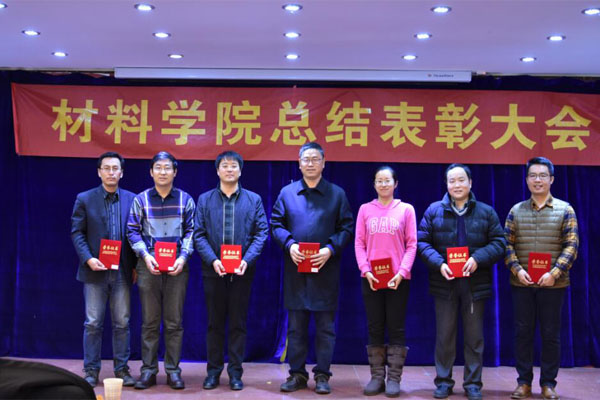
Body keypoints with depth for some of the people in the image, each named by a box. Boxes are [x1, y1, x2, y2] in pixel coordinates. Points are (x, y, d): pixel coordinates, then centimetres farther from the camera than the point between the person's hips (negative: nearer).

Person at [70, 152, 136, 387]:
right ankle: (91, 371, 12)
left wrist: (135, 265, -1)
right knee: (93, 323, 3)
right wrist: (88, 259, -13)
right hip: (95, 270, -1)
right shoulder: (85, 199, 2)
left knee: (122, 323, 6)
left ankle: (121, 369, 15)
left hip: (122, 271, 1)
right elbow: (76, 233, 0)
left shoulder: (131, 200, 5)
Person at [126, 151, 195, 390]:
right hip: (149, 266, 0)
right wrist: (145, 255, -11)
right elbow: (133, 231, 3)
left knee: (174, 322, 4)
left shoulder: (185, 200, 5)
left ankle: (173, 370, 12)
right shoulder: (141, 200, 5)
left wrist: (183, 257, -10)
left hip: (177, 267, 0)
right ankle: (148, 370, 12)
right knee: (150, 321, 5)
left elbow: (191, 232, 4)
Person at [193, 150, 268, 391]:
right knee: (214, 322, 8)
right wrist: (212, 260, -13)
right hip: (213, 270, 0)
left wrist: (247, 260, -14)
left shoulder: (254, 200, 5)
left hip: (242, 271, 0)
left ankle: (235, 371, 14)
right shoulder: (205, 199, 6)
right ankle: (213, 370, 17)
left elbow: (261, 233, 0)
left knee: (238, 323, 5)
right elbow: (198, 234, 1)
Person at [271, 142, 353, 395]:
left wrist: (330, 249, -13)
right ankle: (297, 374, 18)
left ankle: (322, 375, 13)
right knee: (295, 325, 8)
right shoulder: (287, 193, 8)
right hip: (295, 269, 1)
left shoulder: (337, 194, 5)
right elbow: (276, 224, 8)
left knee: (325, 325, 4)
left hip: (325, 270, -1)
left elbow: (346, 228, 2)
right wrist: (289, 244, -10)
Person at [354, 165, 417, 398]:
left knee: (396, 328, 2)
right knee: (375, 328, 5)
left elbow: (411, 245, 0)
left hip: (398, 278, -1)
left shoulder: (406, 209, 4)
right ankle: (376, 377, 12)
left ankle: (394, 378, 7)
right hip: (371, 278, 1)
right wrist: (365, 270, -10)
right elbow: (359, 243, 4)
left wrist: (402, 272, -11)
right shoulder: (365, 209, 8)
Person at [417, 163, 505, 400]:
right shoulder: (434, 211, 4)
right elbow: (422, 242, 1)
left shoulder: (486, 212, 5)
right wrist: (438, 263, -14)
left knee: (474, 336, 7)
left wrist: (478, 258, -16)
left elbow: (498, 243, 1)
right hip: (444, 282, 0)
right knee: (444, 335, 6)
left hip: (475, 283, 0)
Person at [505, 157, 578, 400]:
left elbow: (572, 245, -3)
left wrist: (554, 273, -14)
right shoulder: (516, 211, 7)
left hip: (552, 284, -1)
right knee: (522, 332, 6)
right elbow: (507, 244, 5)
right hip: (521, 283, 2)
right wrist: (517, 269, -11)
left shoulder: (565, 210, 2)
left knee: (551, 334, 4)